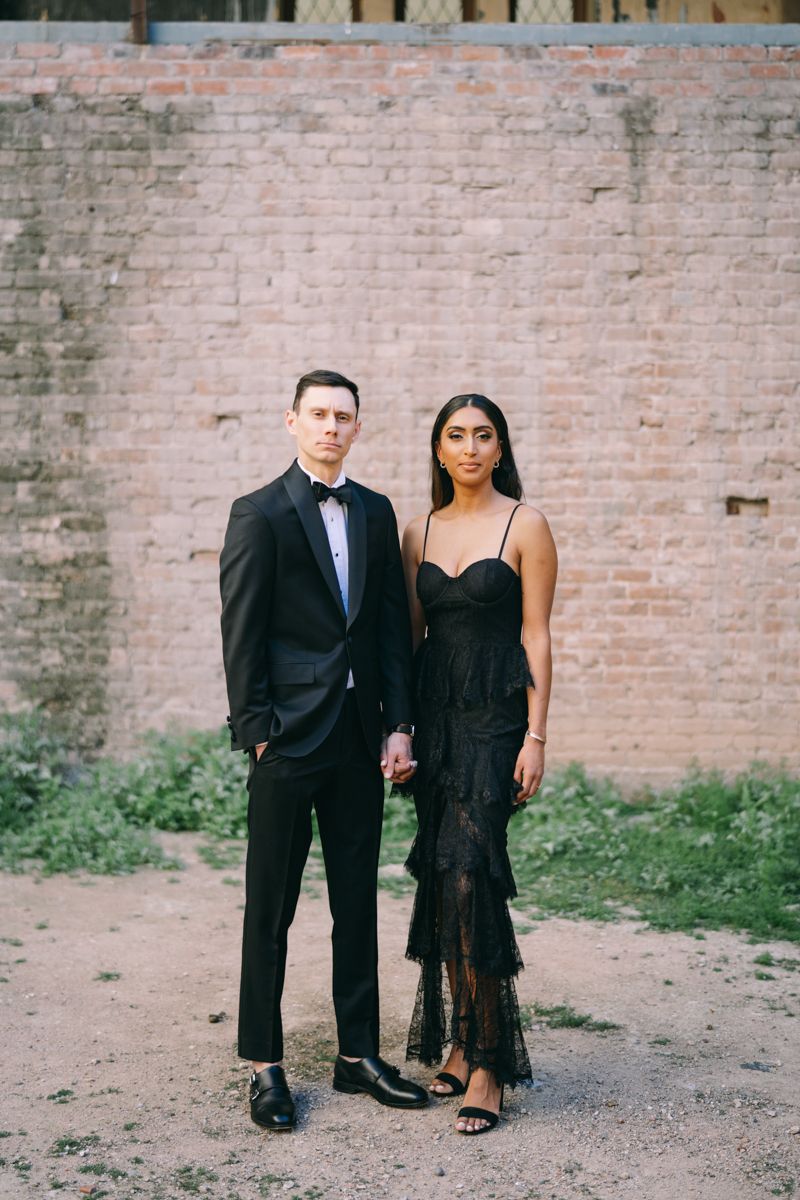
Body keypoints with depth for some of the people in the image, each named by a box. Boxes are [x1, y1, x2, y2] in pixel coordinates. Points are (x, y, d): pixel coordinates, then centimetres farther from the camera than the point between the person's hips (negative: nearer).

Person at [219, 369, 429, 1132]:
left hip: (359, 737, 5)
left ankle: (358, 1055, 24)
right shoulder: (259, 514, -3)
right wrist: (256, 733, -12)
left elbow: (393, 626, 10)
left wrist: (398, 725, 2)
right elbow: (241, 635, -7)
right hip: (288, 737, -5)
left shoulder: (377, 513, 11)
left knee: (359, 903, 12)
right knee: (270, 907, 4)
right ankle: (264, 1066, 17)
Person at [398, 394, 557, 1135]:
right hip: (434, 715, 5)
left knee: (469, 877, -14)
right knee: (442, 881, 7)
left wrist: (535, 737, -10)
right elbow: (411, 634, 14)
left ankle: (488, 1063, -4)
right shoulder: (419, 532, 12)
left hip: (495, 716, -5)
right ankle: (461, 1042, 20)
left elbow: (537, 636, -4)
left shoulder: (525, 526, -1)